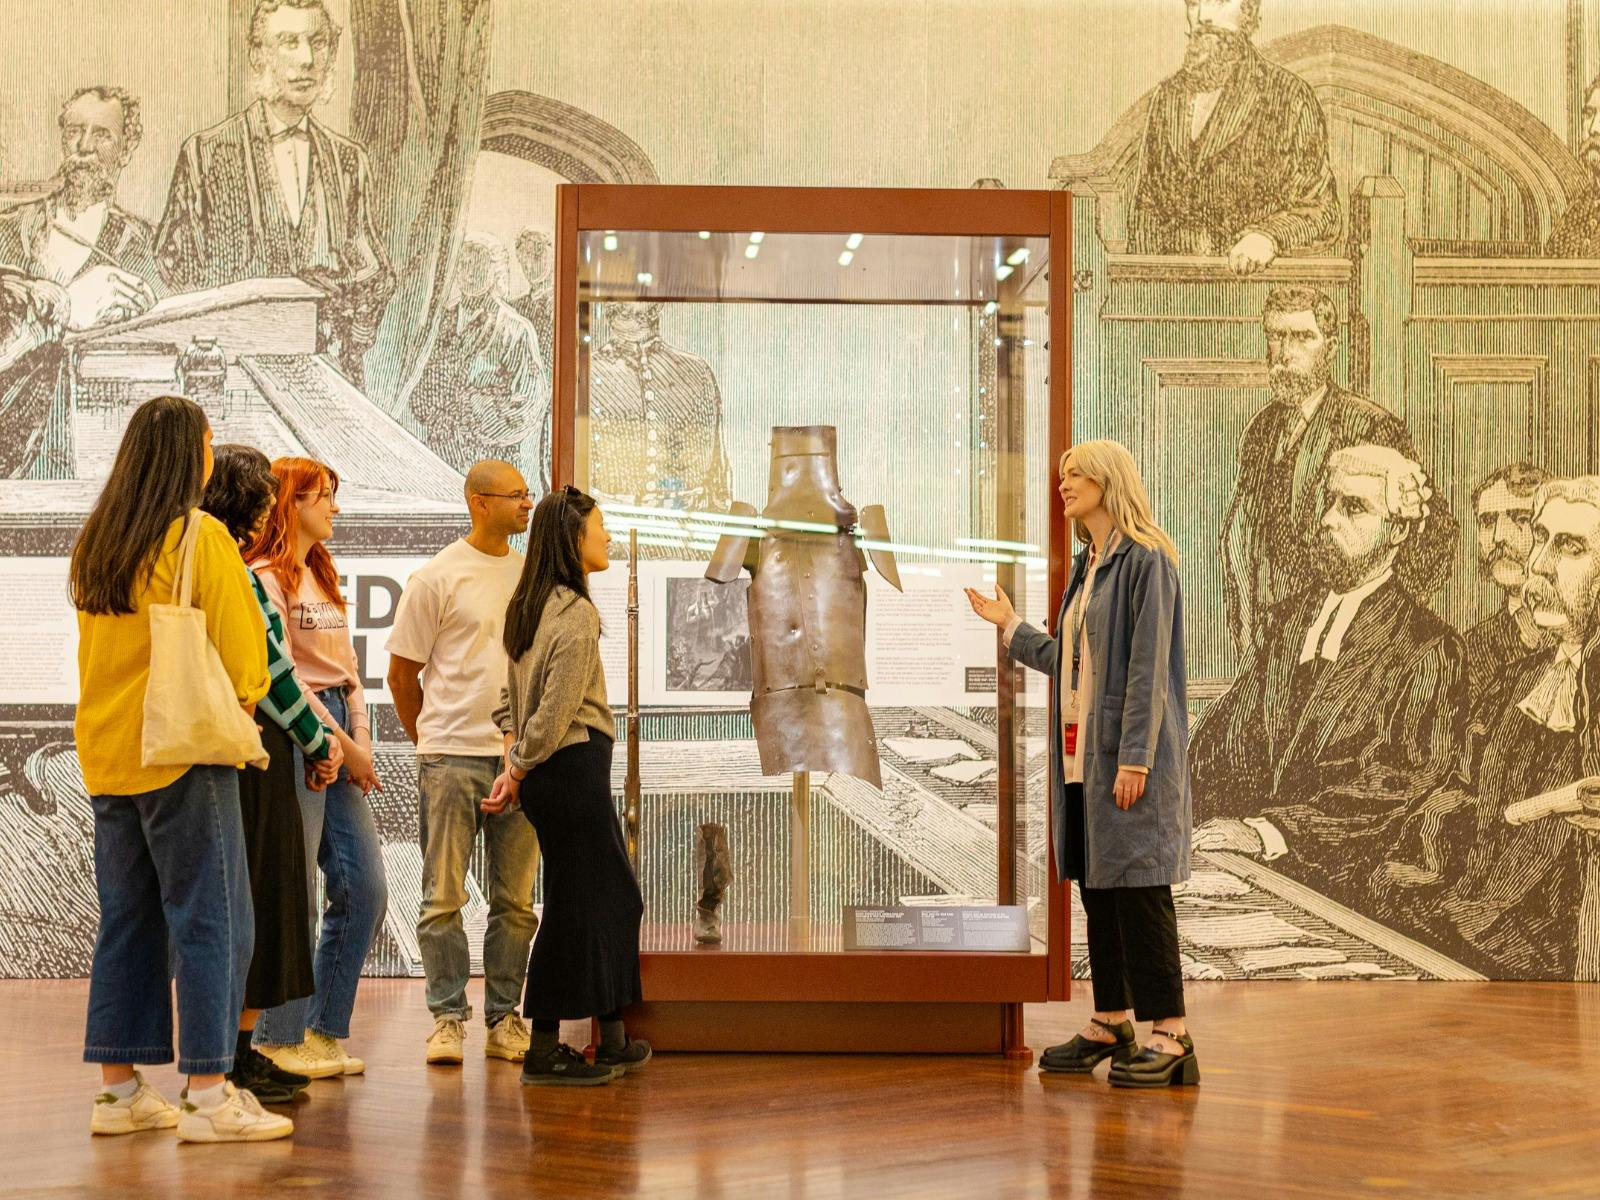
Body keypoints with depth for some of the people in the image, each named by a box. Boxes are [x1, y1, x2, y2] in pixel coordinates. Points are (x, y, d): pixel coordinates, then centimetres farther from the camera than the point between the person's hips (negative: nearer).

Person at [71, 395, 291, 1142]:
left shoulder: (94, 542, 10)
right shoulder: (199, 537, -11)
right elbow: (242, 656, -10)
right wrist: (238, 705, 8)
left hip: (106, 753, 7)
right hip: (182, 751, -7)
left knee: (127, 918, 12)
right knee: (210, 921, -3)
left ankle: (118, 1088, 16)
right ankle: (207, 1094, -4)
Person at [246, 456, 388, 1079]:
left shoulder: (323, 578, 20)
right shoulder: (266, 577, -7)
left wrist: (360, 740, 4)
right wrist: (340, 743, -11)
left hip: (338, 737, 9)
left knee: (365, 887, 6)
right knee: (293, 892, -6)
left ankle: (323, 1031, 15)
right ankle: (279, 1038, 4)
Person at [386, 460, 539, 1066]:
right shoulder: (437, 577, -3)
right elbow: (402, 671, 3)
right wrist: (429, 741, 8)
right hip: (453, 758, -4)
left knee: (515, 899, 7)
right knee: (444, 897, 0)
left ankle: (504, 1017, 15)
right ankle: (448, 1017, 8)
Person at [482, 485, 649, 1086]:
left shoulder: (530, 606, 13)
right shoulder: (577, 613, -16)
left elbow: (512, 697, 15)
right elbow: (555, 714, -18)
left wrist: (513, 766, 8)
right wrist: (517, 776, -9)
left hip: (547, 774, 10)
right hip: (573, 767, -10)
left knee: (614, 895, 17)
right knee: (574, 906, -2)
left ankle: (613, 1041, 24)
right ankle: (544, 1051, 4)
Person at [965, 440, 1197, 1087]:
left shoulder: (1146, 561, -9)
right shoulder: (1086, 567, 18)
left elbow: (1148, 668, -15)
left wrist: (1134, 758, -19)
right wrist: (1009, 626, 26)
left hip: (1127, 755, -9)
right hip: (1081, 754, 9)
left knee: (1138, 886, -9)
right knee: (1096, 887, 11)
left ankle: (1170, 1035, -5)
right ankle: (1110, 1024, 19)